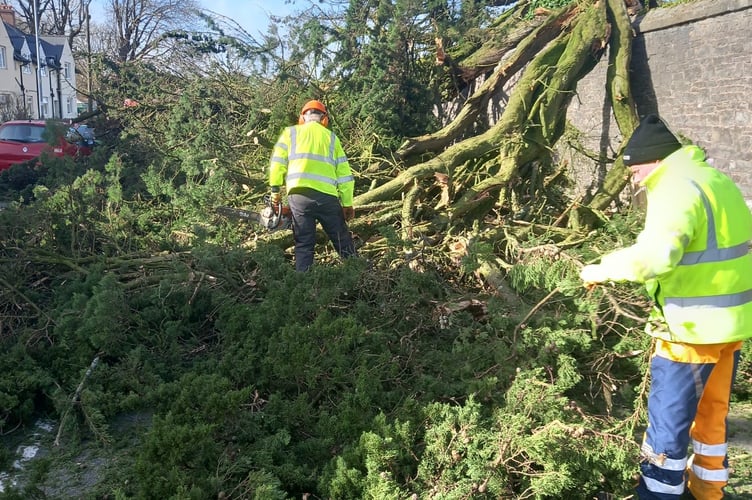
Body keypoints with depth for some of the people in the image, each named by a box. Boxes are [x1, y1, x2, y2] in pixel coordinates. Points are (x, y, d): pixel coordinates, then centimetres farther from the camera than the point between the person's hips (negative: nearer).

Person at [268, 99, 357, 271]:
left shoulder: (290, 132, 17)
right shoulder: (331, 137, 18)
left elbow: (277, 161, 5)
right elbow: (344, 174, 14)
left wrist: (275, 190, 11)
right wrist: (347, 204, 16)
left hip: (299, 195, 0)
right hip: (327, 196, 0)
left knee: (304, 244, 7)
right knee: (343, 242, 9)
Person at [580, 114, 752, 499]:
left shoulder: (677, 188, -19)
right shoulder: (717, 180, 12)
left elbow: (655, 255, -35)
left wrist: (602, 270, -22)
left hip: (693, 327, -10)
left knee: (669, 419, 1)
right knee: (711, 411, 23)